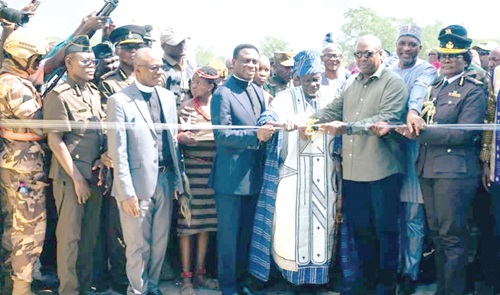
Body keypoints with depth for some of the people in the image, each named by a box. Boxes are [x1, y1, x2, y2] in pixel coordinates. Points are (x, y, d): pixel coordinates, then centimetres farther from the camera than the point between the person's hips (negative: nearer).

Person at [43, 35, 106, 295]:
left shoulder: (95, 94, 12)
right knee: (70, 235, 0)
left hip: (94, 174, 6)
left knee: (90, 234, 12)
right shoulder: (58, 96, -8)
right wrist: (77, 178, -13)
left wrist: (103, 158, -1)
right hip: (70, 176, -6)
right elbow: (55, 141, -12)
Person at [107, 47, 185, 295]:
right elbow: (117, 151, -11)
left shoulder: (168, 97, 9)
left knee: (160, 241, 15)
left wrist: (178, 178, 9)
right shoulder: (120, 100, -9)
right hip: (139, 182, -5)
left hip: (165, 180, 5)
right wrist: (127, 192, -15)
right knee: (138, 244, 6)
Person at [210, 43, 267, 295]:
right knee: (229, 234, 5)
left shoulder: (258, 92, 11)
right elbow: (222, 135, -18)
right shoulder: (223, 94, -12)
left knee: (247, 232, 17)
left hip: (254, 175, 7)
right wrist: (255, 135, -27)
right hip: (231, 177, -7)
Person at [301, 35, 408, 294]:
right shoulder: (351, 82, 15)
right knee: (360, 229, 15)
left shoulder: (393, 83, -7)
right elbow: (334, 109, 14)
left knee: (385, 229, 5)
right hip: (352, 171, 6)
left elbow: (388, 118, -20)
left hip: (383, 171, -6)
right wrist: (310, 120, -6)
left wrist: (347, 127, -29)